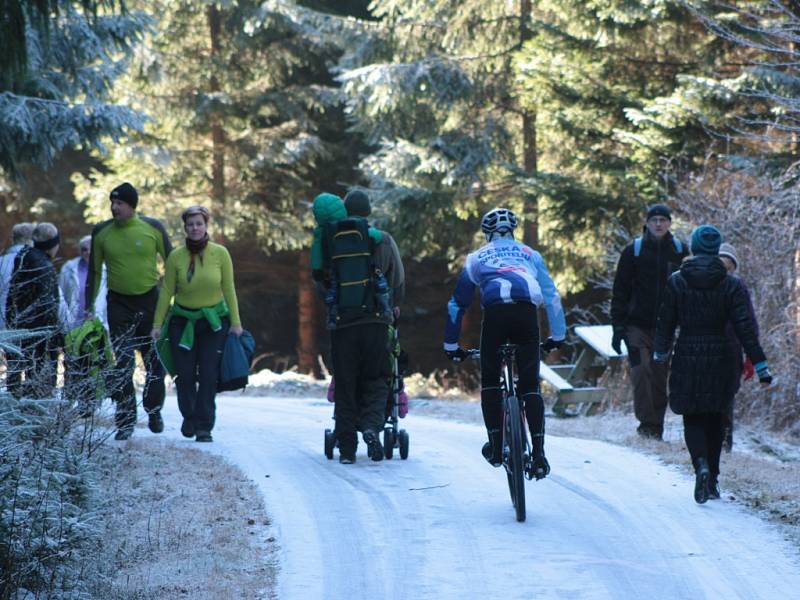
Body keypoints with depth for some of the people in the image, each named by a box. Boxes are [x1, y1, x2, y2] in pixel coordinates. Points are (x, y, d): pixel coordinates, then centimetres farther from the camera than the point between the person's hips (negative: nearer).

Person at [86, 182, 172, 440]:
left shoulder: (153, 228, -6)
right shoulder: (101, 232, -1)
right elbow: (94, 271, 7)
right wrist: (90, 308, 5)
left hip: (150, 301, 0)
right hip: (119, 303, 0)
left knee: (154, 361, 7)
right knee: (123, 364, -3)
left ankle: (154, 411, 25)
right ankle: (126, 421, 1)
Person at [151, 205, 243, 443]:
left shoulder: (220, 254, -6)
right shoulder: (176, 257, -6)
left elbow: (229, 289, -1)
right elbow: (166, 291, -1)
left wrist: (235, 322, -2)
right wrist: (157, 324, -1)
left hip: (214, 321, -1)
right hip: (183, 321, 1)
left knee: (209, 376, -6)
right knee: (185, 375, 0)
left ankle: (204, 427, 1)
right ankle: (189, 417, 25)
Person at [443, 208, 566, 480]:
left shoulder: (476, 258, 30)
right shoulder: (529, 254, 31)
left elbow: (457, 303, 32)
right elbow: (552, 295, 30)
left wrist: (451, 345, 40)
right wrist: (558, 335, 39)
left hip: (495, 313, -1)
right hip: (527, 312, 1)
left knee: (489, 380, 17)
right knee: (530, 385, 6)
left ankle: (495, 446, 10)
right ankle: (539, 452, -5)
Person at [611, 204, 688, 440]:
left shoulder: (679, 251, 6)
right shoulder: (633, 251, 2)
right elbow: (620, 290, 4)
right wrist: (618, 326, -3)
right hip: (637, 325, -2)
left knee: (660, 376, 4)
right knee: (641, 368, -17)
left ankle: (656, 427, 11)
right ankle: (647, 421, -15)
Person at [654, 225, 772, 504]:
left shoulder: (676, 282, -4)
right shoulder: (732, 285, -4)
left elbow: (665, 322, 4)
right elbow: (746, 328, -8)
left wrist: (660, 353, 21)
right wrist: (760, 365, -6)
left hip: (687, 358, -1)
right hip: (719, 358, 1)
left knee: (693, 420, 5)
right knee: (715, 420, 16)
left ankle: (701, 465, -23)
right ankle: (712, 480, 19)